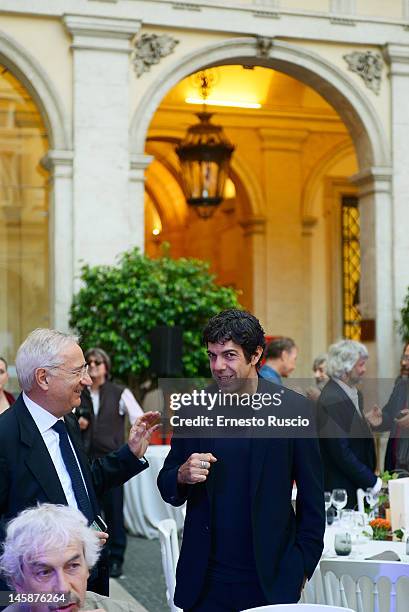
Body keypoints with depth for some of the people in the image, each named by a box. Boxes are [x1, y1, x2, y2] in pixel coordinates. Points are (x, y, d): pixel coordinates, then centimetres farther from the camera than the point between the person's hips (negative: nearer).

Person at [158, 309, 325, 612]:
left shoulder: (294, 408, -6)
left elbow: (312, 500, -1)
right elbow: (168, 490, 8)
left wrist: (303, 567, -2)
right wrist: (182, 475, -13)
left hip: (272, 580, -2)